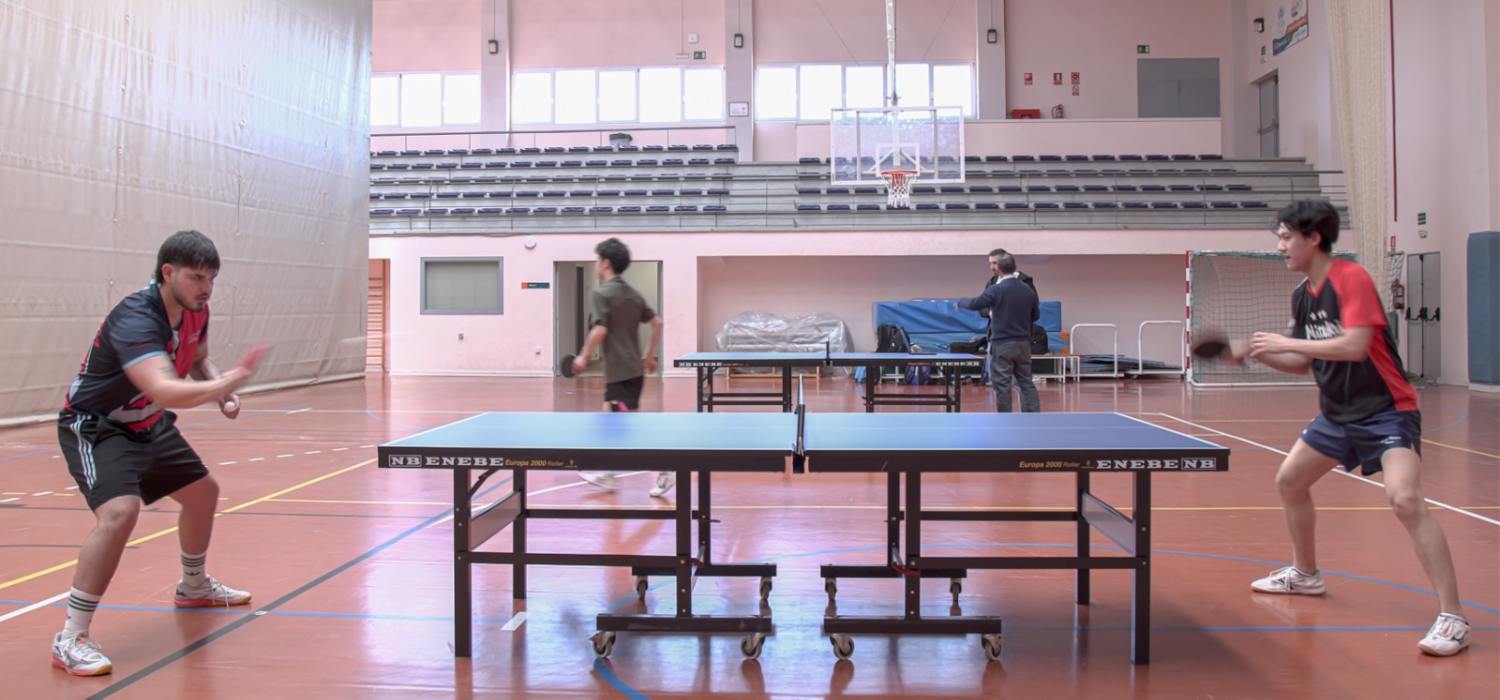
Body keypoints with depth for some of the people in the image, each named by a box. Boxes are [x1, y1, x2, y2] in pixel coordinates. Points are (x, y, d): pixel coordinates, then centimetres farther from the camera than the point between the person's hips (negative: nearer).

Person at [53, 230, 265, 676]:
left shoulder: (194, 310, -7)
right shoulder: (135, 319, -34)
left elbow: (197, 360, 13)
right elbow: (165, 390, -49)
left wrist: (221, 392, -6)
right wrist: (226, 384, -59)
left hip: (148, 426, 9)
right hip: (95, 427, -9)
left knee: (203, 491, 21)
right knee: (120, 511, -31)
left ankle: (193, 586, 47)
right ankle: (71, 639, -20)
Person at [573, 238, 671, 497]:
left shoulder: (602, 293, -11)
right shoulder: (633, 294, 12)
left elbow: (600, 330, -20)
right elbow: (657, 322, 12)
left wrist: (584, 357, -9)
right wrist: (650, 356, 19)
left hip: (620, 371, -9)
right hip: (633, 368, 9)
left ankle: (665, 471, -9)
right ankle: (608, 473, 25)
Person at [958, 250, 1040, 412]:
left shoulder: (996, 290, -11)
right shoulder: (1028, 290, 5)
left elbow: (975, 304, 0)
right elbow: (1036, 315, 17)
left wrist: (960, 302, 20)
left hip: (1002, 344, -5)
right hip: (1023, 343, 5)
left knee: (1002, 385, 1)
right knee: (1026, 383, 9)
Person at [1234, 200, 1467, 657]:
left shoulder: (1351, 279, -18)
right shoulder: (1302, 295, 6)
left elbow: (1354, 346, -30)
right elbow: (1303, 364, 14)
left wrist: (1285, 341, -24)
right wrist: (1253, 352, 1)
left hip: (1386, 411, -9)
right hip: (1337, 413, 9)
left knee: (1405, 499, -25)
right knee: (1289, 481, 15)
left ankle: (1452, 618, -18)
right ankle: (1306, 574, 37)